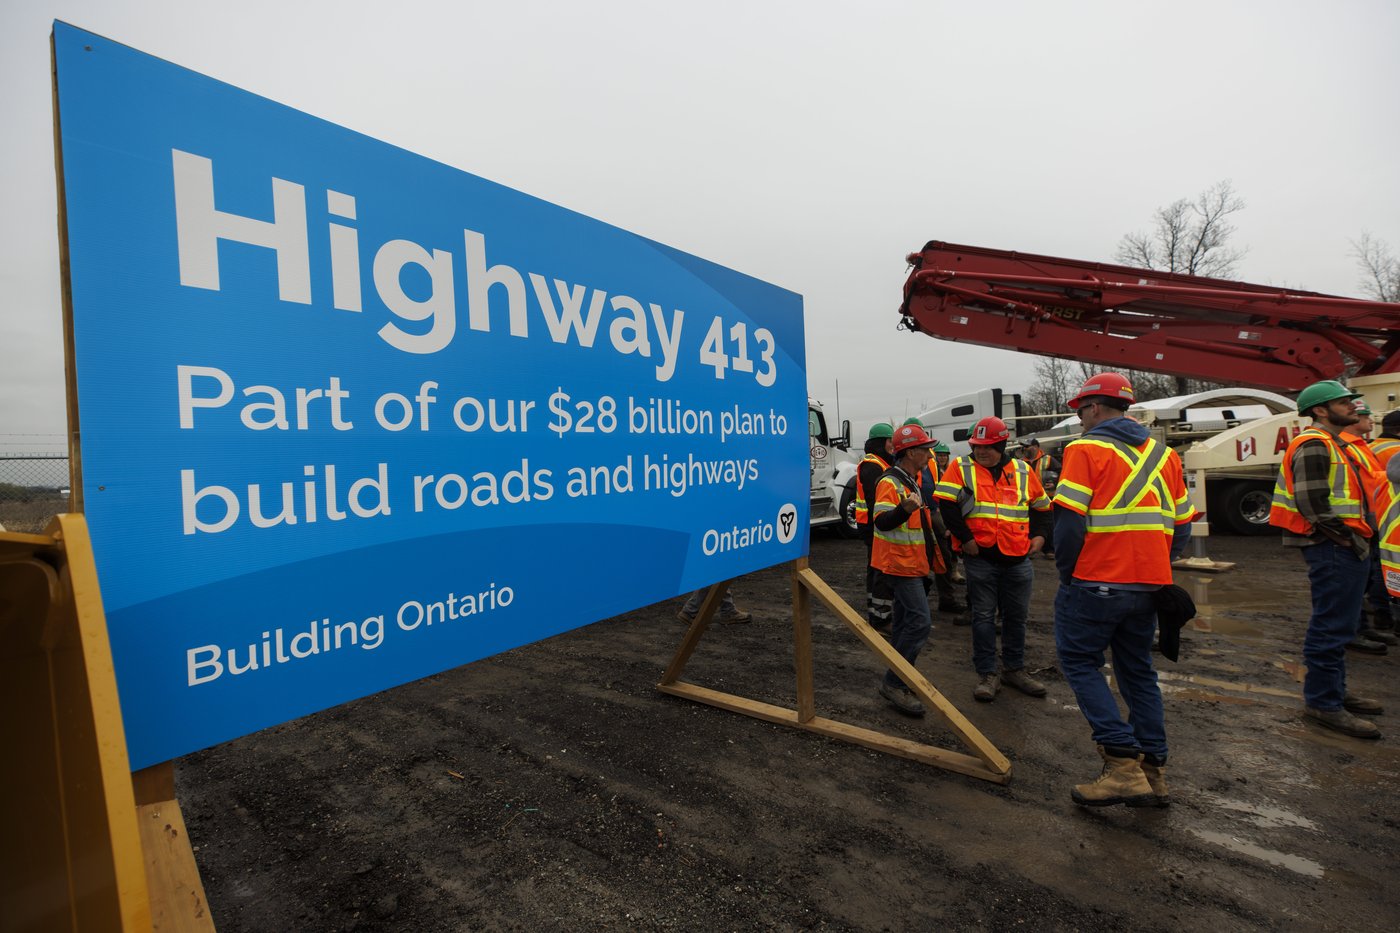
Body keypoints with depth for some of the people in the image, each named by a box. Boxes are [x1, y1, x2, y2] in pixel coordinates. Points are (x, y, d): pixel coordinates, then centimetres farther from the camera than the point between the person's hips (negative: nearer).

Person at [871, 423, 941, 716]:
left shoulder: (910, 480, 16)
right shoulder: (890, 482, -17)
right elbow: (881, 521, -31)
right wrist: (905, 509, -46)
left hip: (909, 564, 11)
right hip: (899, 564, -10)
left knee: (906, 621, 15)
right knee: (920, 621, -14)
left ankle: (898, 681, 25)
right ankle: (894, 683, -7)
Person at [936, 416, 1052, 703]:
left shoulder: (1023, 471, 9)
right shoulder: (961, 467, -2)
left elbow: (1041, 506, 21)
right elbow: (947, 505, -11)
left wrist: (1039, 534, 7)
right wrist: (965, 539, -13)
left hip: (1018, 559, 3)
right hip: (980, 558, -3)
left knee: (1016, 615, 13)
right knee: (983, 616, 3)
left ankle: (1014, 669, 30)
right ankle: (987, 674, 14)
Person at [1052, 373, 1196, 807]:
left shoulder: (1086, 449, -9)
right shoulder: (1164, 454, 13)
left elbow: (1069, 522, -17)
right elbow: (1181, 527, 14)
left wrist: (1066, 571, -4)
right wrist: (1150, 566, 19)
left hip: (1096, 582, -7)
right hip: (1149, 584, 7)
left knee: (1079, 661, 4)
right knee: (1138, 670, 16)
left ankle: (1123, 765, -2)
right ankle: (1153, 771, 21)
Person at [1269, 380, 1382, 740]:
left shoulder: (1331, 444, 20)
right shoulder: (1313, 445, -14)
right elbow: (1313, 502, -22)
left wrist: (1357, 536, 13)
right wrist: (1347, 538, -17)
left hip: (1344, 548, 11)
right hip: (1333, 549, -11)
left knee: (1339, 625, 18)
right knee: (1332, 627, -6)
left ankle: (1334, 692, 29)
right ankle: (1322, 702, 1)